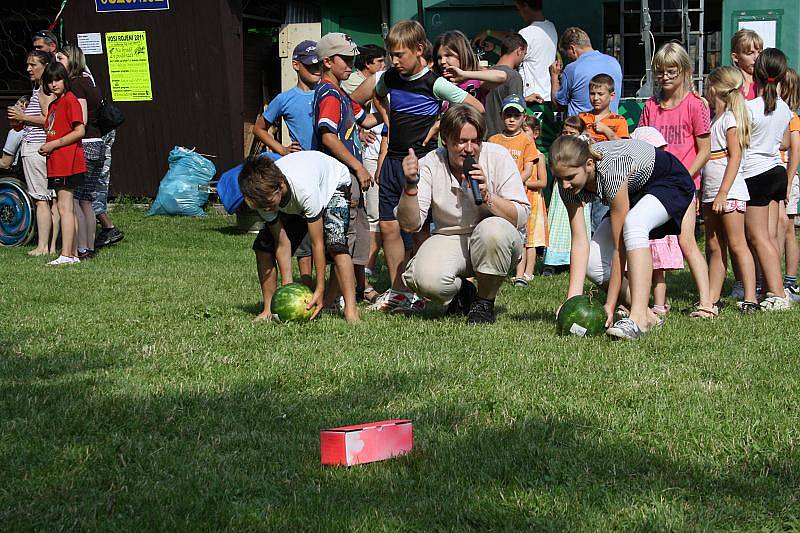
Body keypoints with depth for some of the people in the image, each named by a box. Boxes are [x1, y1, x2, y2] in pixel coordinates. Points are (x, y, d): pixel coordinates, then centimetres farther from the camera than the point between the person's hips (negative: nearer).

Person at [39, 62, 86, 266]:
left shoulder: (70, 100, -10)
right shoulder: (53, 104, 19)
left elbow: (79, 131, -17)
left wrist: (53, 145, -14)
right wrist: (46, 147, 8)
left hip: (68, 163, -10)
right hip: (57, 164, 10)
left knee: (65, 208, -11)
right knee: (66, 208, 10)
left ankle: (66, 255, -13)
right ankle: (73, 253, 13)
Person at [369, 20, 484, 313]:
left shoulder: (434, 83, -11)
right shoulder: (389, 78, 7)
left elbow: (476, 108, -9)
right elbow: (377, 96, 32)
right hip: (393, 160, 6)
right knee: (388, 226, 5)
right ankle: (398, 290, 13)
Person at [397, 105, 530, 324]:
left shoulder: (497, 156, -10)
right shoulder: (430, 164, -8)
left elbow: (521, 217, -13)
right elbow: (410, 224, -14)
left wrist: (488, 197, -28)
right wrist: (411, 185, -30)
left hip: (495, 241, 0)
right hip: (450, 239, 0)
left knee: (493, 229, -37)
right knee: (426, 279, -31)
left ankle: (485, 301, -11)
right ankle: (462, 292, 8)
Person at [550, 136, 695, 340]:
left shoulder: (611, 171, -40)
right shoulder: (568, 182, -21)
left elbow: (620, 246, -35)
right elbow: (579, 241, -21)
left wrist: (610, 305, -32)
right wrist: (572, 298, -29)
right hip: (635, 192, 7)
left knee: (632, 224, -39)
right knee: (592, 263, -9)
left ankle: (638, 318, -41)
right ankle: (646, 315, 7)